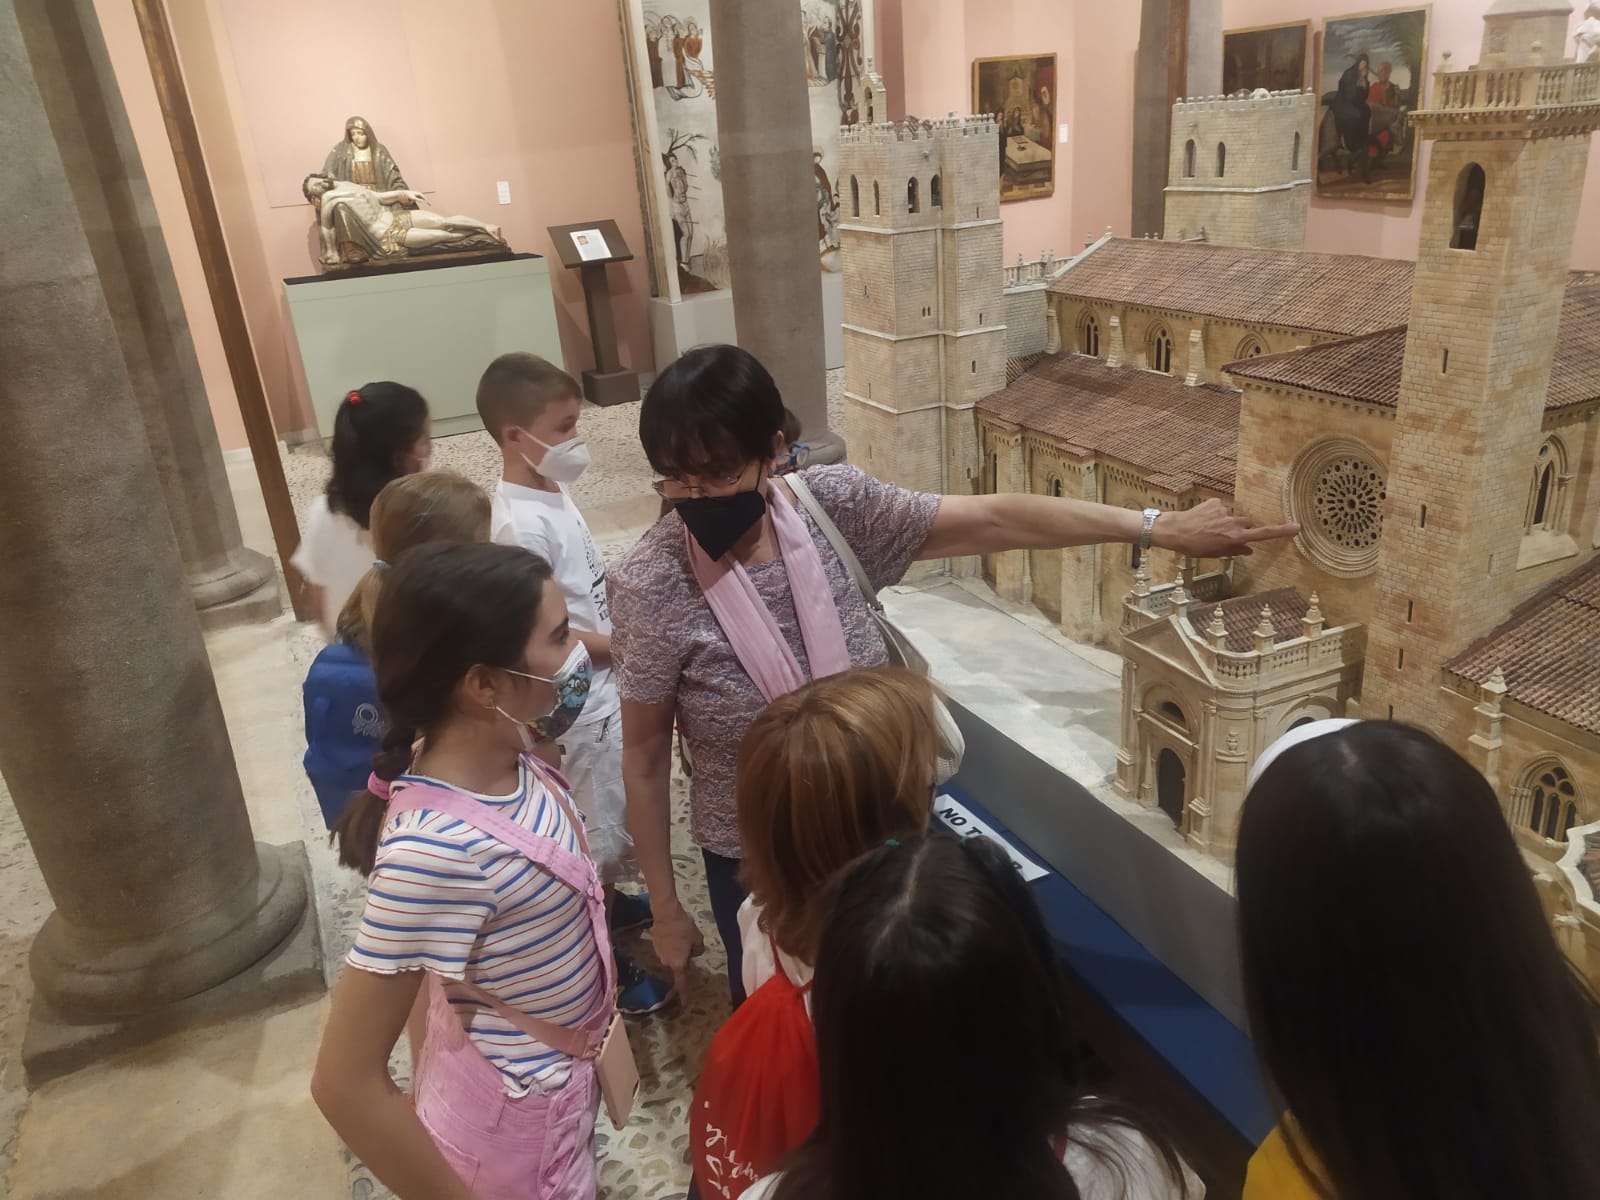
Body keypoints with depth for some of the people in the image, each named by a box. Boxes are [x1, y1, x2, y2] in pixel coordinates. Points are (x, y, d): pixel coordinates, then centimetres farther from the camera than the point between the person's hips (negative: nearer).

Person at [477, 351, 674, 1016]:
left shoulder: (551, 492, 2)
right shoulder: (521, 524, -27)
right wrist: (623, 644, -16)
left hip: (603, 684, 9)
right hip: (575, 697, -9)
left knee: (612, 812, 26)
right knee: (596, 827, 6)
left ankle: (606, 902, 49)